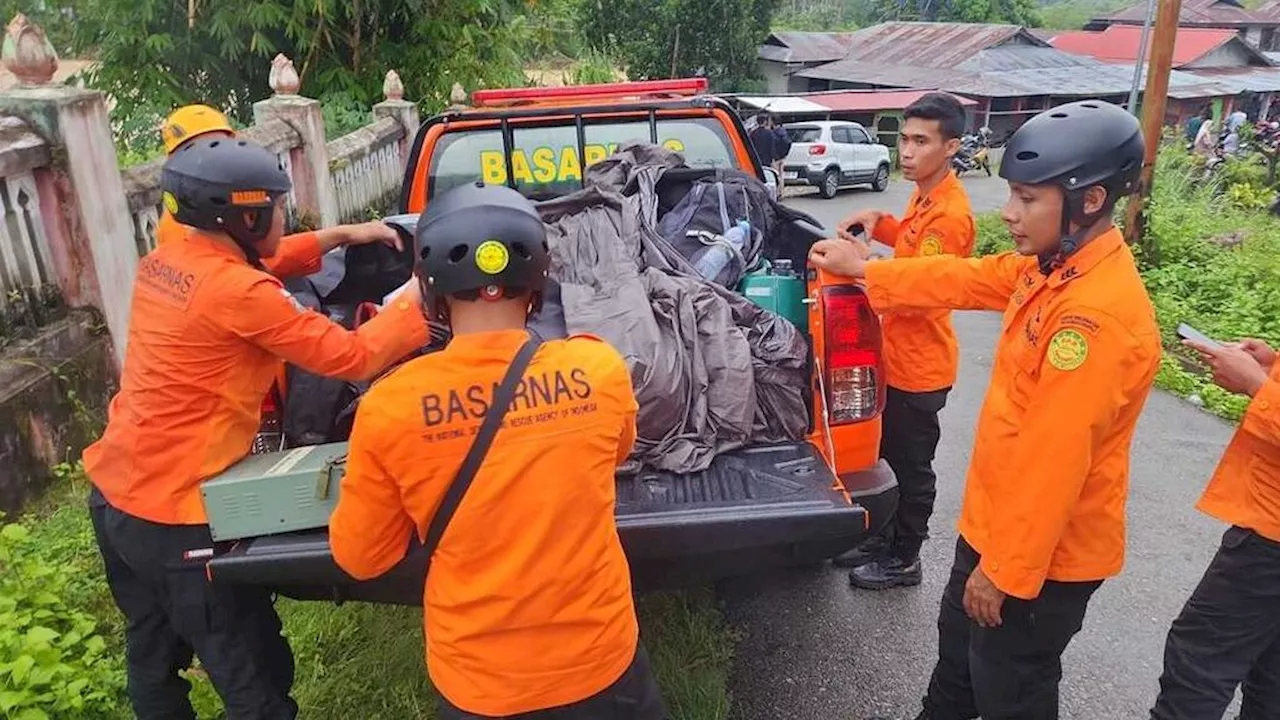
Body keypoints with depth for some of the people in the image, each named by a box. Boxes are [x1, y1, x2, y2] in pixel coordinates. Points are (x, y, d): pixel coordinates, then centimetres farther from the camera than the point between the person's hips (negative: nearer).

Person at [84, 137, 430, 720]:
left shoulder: (161, 264, 2)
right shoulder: (238, 292, -22)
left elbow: (260, 263, 20)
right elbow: (355, 358, -19)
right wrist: (419, 297, -8)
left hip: (112, 491, 9)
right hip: (172, 516, -9)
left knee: (153, 656, 27)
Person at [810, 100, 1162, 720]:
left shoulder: (1096, 313, -31)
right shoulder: (1048, 267, -2)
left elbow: (1054, 459, -29)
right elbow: (960, 279, 12)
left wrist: (1005, 571, -22)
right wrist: (863, 269, 15)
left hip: (1041, 554, -9)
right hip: (995, 520, 9)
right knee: (959, 646, 29)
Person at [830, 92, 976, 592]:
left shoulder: (950, 214, -22)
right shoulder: (924, 196, 7)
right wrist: (882, 224, 5)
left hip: (919, 366, -9)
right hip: (898, 357, 9)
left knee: (912, 466, 7)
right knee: (890, 457, 20)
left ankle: (905, 559, 23)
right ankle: (889, 539, 37)